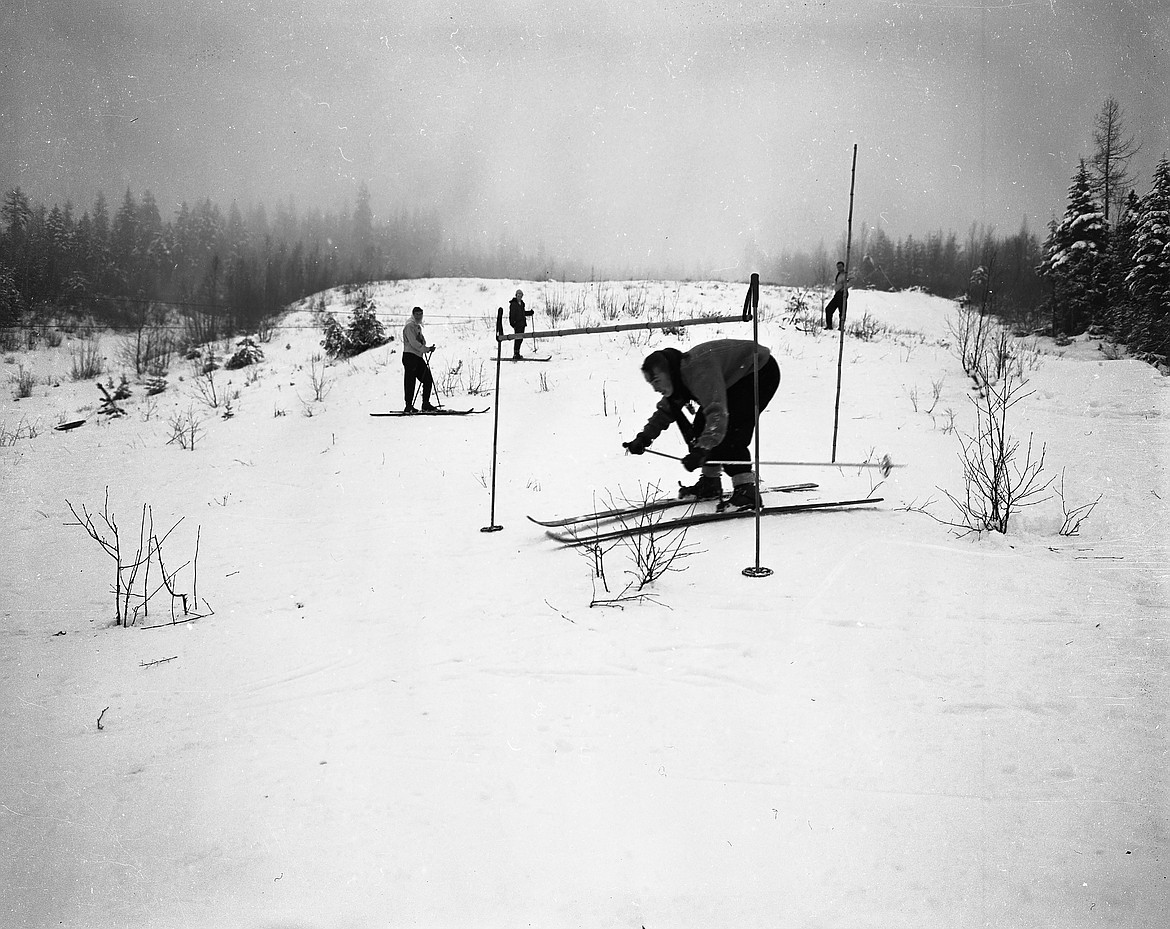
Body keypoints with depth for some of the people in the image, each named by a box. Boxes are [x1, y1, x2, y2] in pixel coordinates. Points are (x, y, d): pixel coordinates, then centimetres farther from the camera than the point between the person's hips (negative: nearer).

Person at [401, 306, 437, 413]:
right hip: (409, 356, -9)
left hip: (418, 357, 9)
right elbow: (413, 342, -16)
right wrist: (426, 349, -19)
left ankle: (426, 405, 9)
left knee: (428, 380, 4)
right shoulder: (409, 326, -6)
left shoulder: (418, 327, 22)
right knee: (410, 382, -7)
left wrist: (428, 348, 7)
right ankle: (409, 406, -4)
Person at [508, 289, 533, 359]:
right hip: (517, 323, -8)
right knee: (518, 338, -12)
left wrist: (530, 312, 15)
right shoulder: (513, 304, -8)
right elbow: (512, 314, -13)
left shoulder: (522, 303, 16)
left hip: (522, 323, 8)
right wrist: (512, 322, -20)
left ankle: (517, 353, 20)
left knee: (520, 338, 11)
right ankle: (515, 354, -12)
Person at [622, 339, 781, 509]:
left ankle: (747, 490, -20)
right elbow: (665, 411, 10)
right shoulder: (679, 375, -4)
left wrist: (701, 450, -52)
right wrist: (644, 438, -1)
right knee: (701, 426, 3)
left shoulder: (699, 371, -35)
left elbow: (717, 412, -44)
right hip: (735, 380, 10)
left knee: (729, 431, -23)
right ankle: (710, 484, 13)